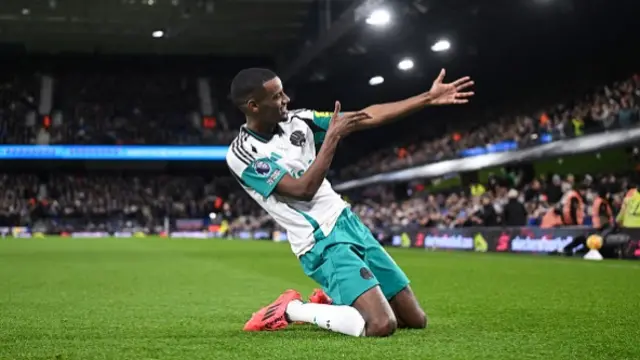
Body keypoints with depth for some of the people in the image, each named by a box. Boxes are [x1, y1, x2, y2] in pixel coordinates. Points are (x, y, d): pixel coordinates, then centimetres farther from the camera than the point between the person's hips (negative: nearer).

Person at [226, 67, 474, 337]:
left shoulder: (296, 121, 5)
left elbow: (367, 117, 6)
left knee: (416, 320, 7)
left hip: (348, 223, 8)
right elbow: (303, 190, -21)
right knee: (382, 325, -25)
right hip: (322, 244, -7)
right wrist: (333, 137, -19)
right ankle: (290, 309, -4)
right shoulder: (241, 153, -14)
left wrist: (428, 98, 3)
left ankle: (329, 301, 23)